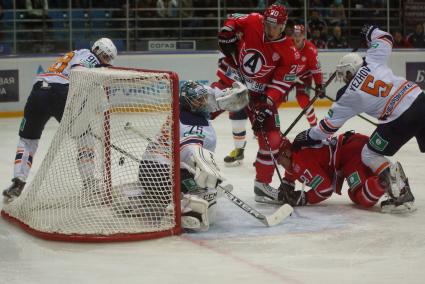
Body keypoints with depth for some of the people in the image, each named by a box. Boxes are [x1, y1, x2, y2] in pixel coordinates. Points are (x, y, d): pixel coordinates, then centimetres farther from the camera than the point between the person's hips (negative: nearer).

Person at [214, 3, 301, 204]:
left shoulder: (289, 53, -14)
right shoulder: (252, 22, -13)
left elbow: (281, 84, -13)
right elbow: (232, 23, 7)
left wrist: (267, 106, -23)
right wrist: (227, 37, -11)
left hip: (258, 94, 0)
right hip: (231, 79, 0)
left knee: (271, 139, -6)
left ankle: (262, 184, 8)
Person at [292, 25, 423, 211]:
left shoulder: (349, 97, 3)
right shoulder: (372, 61, 9)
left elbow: (330, 124, 10)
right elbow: (385, 39, 22)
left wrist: (308, 137, 22)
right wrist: (371, 31, 42)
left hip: (400, 119, -6)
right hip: (418, 98, 6)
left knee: (370, 155, 10)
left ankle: (399, 193, -1)